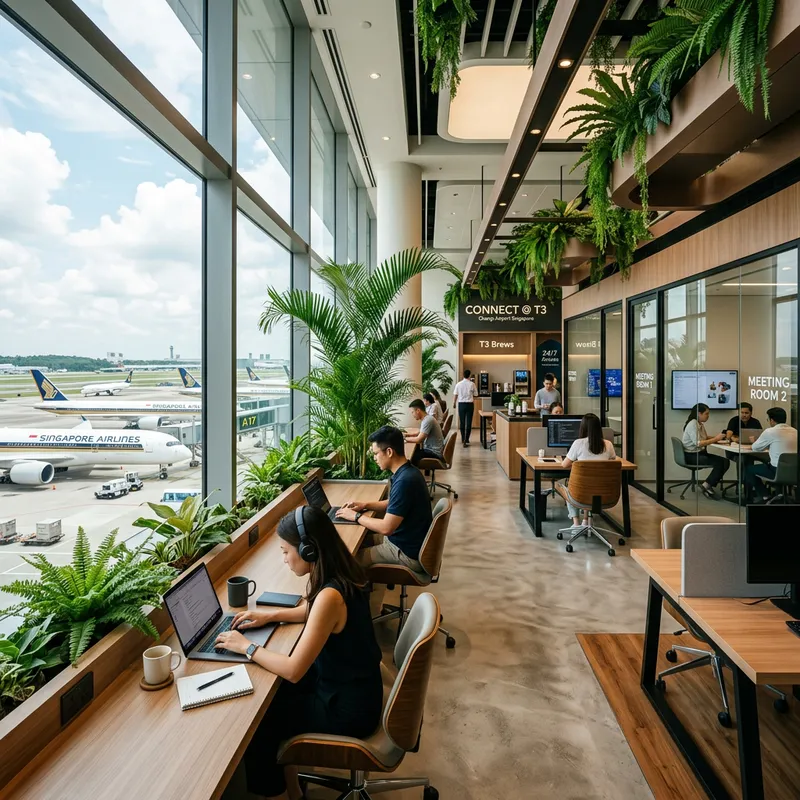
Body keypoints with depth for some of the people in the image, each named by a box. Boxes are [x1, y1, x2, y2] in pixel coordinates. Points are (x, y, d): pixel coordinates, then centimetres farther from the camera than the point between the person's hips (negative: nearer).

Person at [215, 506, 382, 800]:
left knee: (254, 722, 5)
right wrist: (271, 615, 5)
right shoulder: (341, 573, -6)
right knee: (271, 696, 19)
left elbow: (293, 671, -28)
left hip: (348, 707, -8)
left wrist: (246, 646, -15)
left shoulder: (330, 595, -33)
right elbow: (313, 611, 15)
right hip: (351, 685, 8)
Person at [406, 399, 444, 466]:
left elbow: (418, 440, -25)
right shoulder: (426, 418, 7)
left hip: (434, 453, -10)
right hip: (430, 448, 10)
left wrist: (405, 438, -11)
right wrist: (409, 434, 9)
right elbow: (421, 433, 23)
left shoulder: (427, 420, -22)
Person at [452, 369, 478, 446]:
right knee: (468, 422, 0)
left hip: (461, 404, 2)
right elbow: (475, 395, 0)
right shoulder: (472, 384, -6)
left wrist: (454, 403, 17)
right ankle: (466, 440, -5)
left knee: (462, 422, 12)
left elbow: (455, 395, 2)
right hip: (469, 404, -2)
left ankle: (463, 439, 22)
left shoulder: (459, 384, -3)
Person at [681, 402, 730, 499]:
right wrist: (715, 439, -23)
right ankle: (706, 485, -7)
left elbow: (704, 438, 23)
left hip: (701, 453, 9)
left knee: (726, 462, -7)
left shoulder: (701, 424, 11)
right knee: (719, 463, -22)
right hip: (691, 455, -9)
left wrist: (717, 437, 6)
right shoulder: (692, 424, -17)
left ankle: (708, 485, -4)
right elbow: (698, 443, -25)